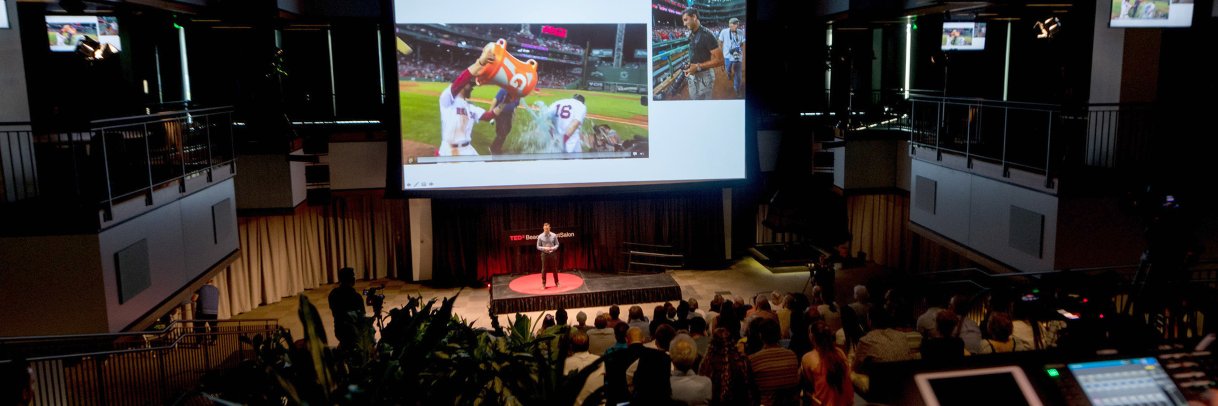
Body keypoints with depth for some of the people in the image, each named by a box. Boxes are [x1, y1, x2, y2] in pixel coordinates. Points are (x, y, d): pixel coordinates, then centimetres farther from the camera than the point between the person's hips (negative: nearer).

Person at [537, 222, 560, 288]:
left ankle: (556, 283, 23)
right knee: (544, 269, 4)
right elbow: (538, 247, 0)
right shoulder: (540, 237, -5)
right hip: (544, 254, -1)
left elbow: (557, 244, 4)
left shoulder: (554, 235, -3)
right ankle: (543, 284, 15)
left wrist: (553, 248, -16)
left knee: (554, 269, 9)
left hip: (552, 254, 1)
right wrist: (544, 248, -18)